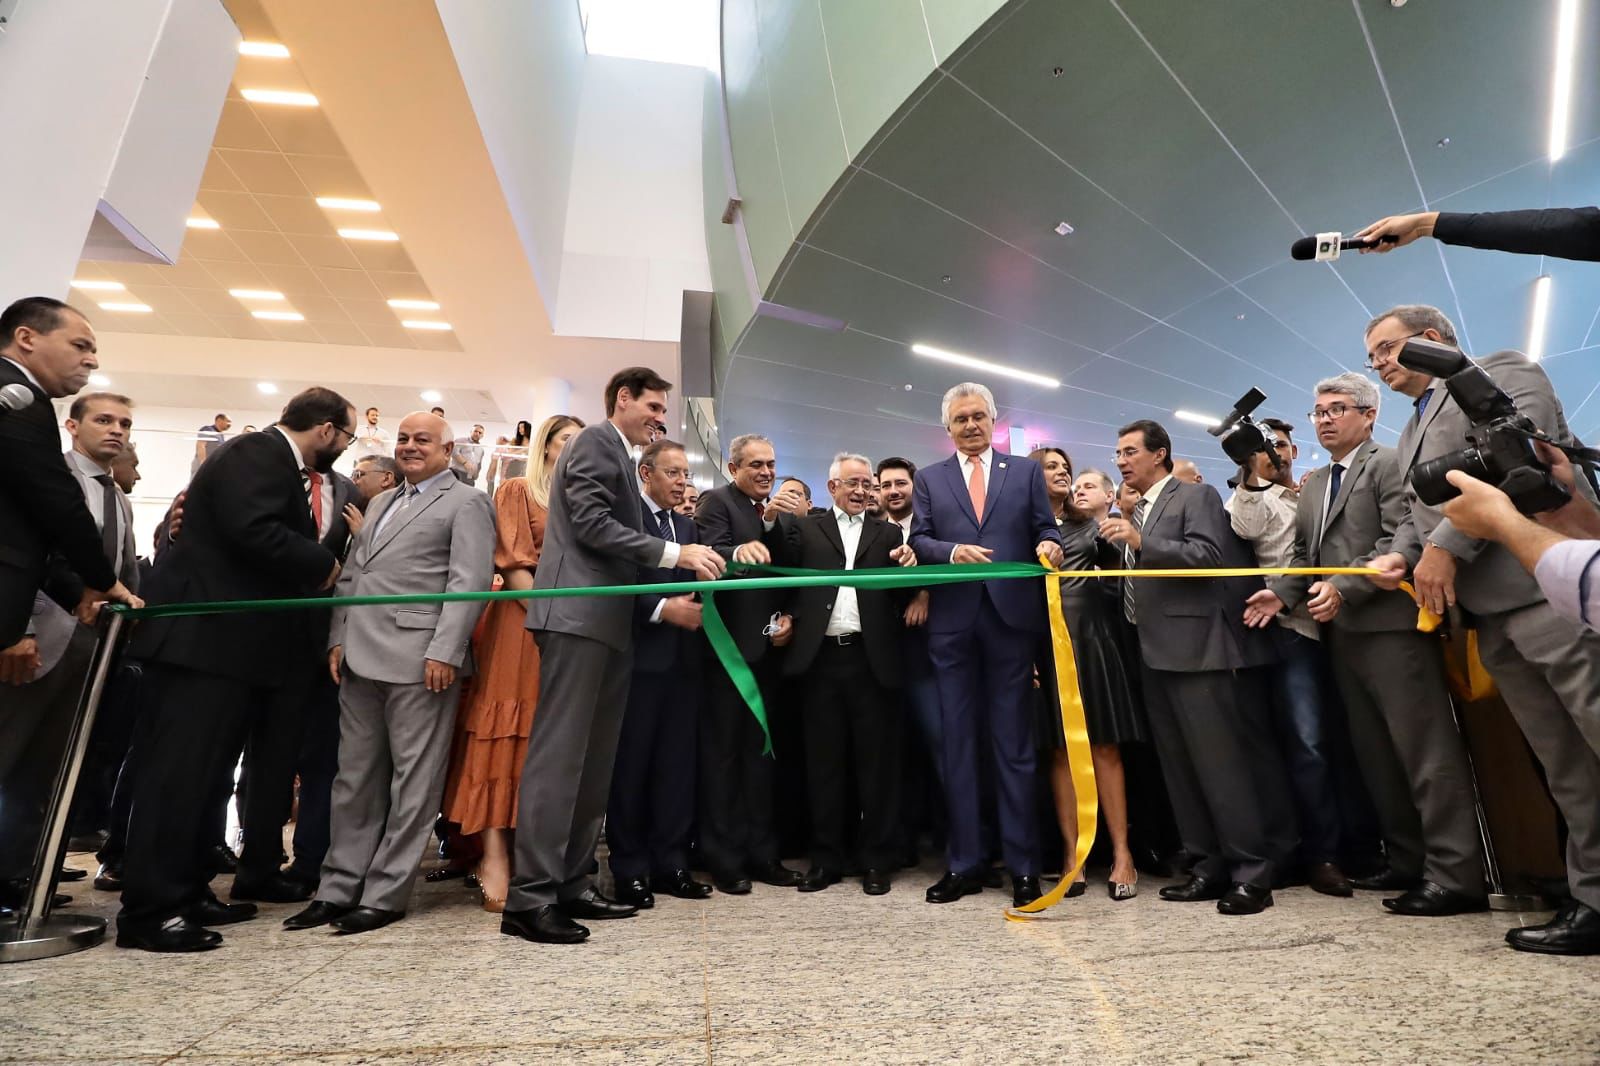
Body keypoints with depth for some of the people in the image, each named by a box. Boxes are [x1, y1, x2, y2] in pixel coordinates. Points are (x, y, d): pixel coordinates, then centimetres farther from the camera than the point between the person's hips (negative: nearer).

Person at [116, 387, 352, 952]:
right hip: (204, 638, -10)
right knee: (179, 771, -4)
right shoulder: (255, 454, -13)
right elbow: (255, 532, -26)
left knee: (199, 773, 14)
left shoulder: (276, 462, 18)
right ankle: (148, 910, 5)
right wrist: (324, 565, -14)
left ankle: (184, 893, 24)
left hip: (227, 640, 10)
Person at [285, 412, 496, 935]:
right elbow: (350, 574, 21)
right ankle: (338, 888, 24)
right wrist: (338, 638, 9)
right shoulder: (382, 502, 22)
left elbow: (469, 582, -12)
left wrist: (445, 652, -20)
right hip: (362, 657, 8)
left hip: (420, 659, -7)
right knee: (356, 777, 14)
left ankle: (385, 895, 11)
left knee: (413, 781, 1)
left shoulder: (466, 503, -2)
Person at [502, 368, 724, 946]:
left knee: (593, 760, 9)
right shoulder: (596, 441, -2)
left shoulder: (618, 455, 25)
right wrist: (675, 553, -16)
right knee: (559, 754, -8)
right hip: (579, 615, -10)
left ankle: (571, 884, 16)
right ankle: (529, 897, -2)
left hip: (609, 620, 10)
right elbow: (591, 523, -15)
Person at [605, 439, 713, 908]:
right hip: (640, 655, -6)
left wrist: (694, 607, 0)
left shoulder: (687, 526, 18)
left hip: (683, 658, 6)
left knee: (677, 764, 9)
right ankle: (629, 870, 15)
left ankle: (670, 864, 20)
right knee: (631, 764, 3)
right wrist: (663, 609, -17)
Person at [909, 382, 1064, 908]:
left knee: (1014, 743, 4)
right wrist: (952, 551, -13)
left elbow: (1044, 529, 7)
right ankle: (963, 864, 16)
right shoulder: (929, 479, 15)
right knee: (959, 744, 6)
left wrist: (1050, 544, -15)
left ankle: (1023, 865, 15)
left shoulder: (1026, 471, 13)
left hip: (1011, 615, -1)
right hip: (953, 622, 1)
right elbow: (918, 540, 5)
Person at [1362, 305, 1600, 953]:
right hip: (1492, 613, 8)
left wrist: (1447, 545, -16)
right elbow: (1415, 512, 24)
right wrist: (1400, 555, 2)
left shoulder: (1501, 372, 3)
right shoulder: (1411, 436, 27)